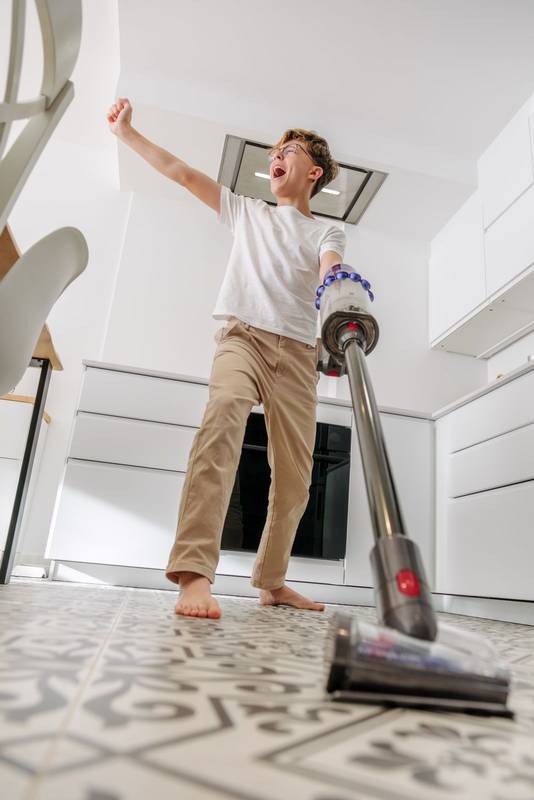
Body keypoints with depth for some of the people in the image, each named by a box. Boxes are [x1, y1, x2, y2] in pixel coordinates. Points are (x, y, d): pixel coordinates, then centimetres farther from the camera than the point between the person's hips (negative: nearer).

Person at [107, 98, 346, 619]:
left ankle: (271, 582, 16)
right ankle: (193, 572, -42)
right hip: (243, 335, -1)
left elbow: (331, 274, -7)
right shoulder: (247, 212, 24)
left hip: (298, 352, 2)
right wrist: (125, 132, 19)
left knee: (295, 474, -2)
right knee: (224, 414, -34)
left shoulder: (327, 234, 17)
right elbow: (182, 173, 22)